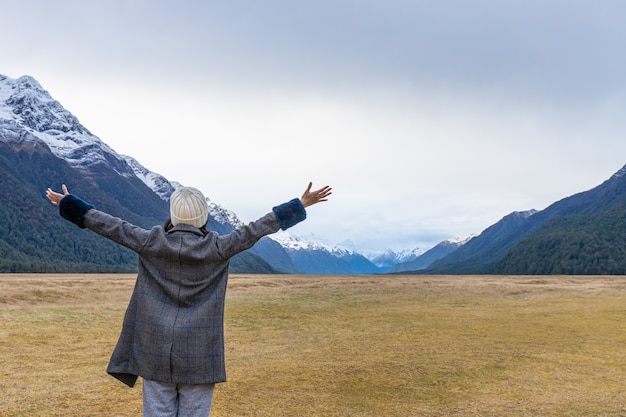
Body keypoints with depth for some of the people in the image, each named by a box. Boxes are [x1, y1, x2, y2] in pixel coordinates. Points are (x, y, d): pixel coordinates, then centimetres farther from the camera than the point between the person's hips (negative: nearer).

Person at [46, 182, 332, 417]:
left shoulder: (151, 242, -3)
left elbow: (113, 226, 3)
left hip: (156, 350, 2)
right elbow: (256, 230, -4)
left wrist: (70, 204, 15)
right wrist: (300, 205, 2)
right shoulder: (217, 248, -6)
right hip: (200, 354, -1)